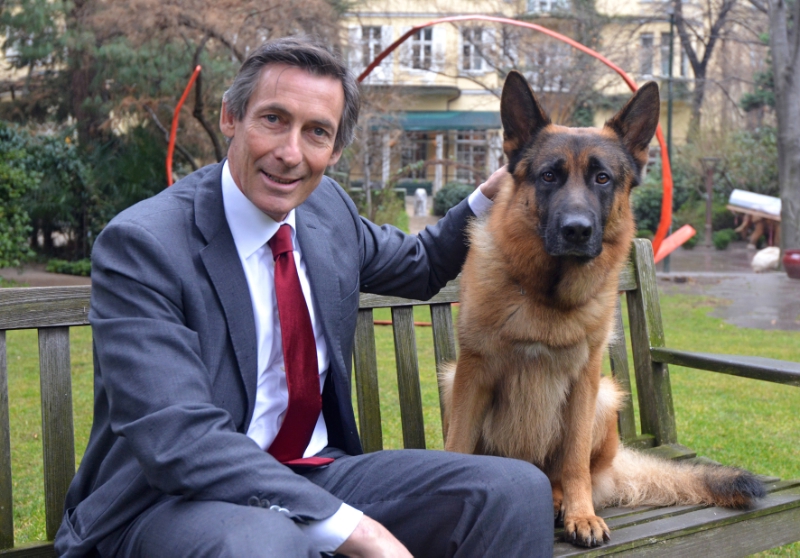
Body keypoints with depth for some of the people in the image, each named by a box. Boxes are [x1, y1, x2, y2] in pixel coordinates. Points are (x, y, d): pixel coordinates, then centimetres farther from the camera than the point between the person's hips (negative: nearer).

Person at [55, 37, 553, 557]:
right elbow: (178, 440, -27)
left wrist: (493, 194, 10)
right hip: (174, 503, -6)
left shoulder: (328, 207, 5)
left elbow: (419, 266, 26)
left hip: (317, 471, 6)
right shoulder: (141, 244, -17)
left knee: (517, 489, -12)